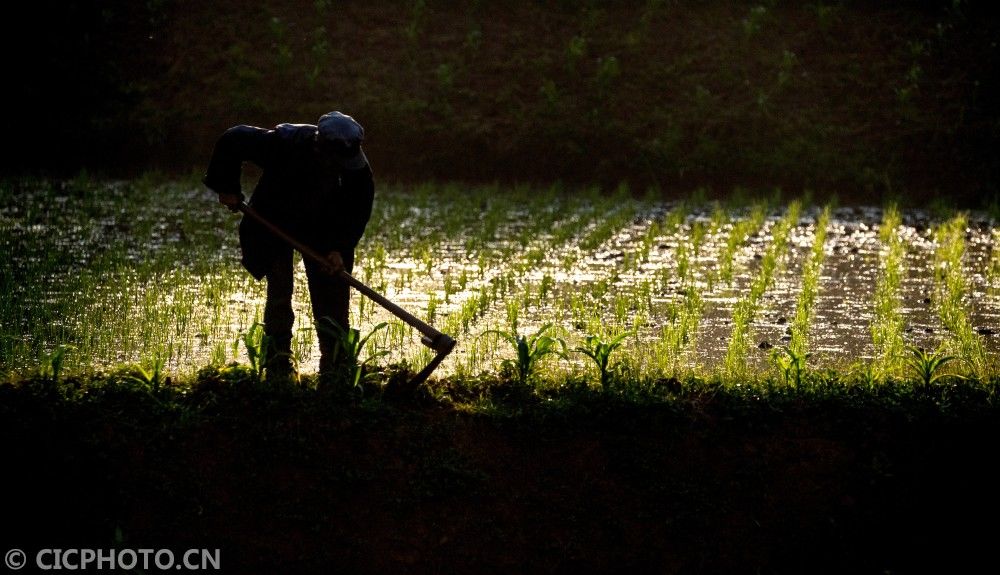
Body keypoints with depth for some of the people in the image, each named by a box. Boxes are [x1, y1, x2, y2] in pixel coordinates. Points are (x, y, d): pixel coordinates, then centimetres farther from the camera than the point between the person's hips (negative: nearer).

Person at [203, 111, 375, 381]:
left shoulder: (356, 167, -27)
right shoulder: (283, 143, -34)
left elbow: (358, 212, -13)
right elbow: (232, 140, -21)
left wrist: (339, 248, -25)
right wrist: (227, 187, -14)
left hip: (323, 229, 2)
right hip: (276, 222, -2)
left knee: (332, 295, -2)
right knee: (279, 292, -7)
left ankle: (335, 362, 5)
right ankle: (278, 361, 4)